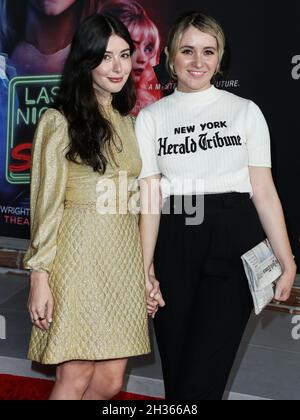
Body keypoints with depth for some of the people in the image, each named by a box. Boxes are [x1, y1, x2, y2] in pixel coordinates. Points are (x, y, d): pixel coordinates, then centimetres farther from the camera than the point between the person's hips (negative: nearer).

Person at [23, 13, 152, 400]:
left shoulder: (126, 121, 16)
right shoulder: (59, 121, -5)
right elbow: (46, 203, -7)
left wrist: (145, 270, 17)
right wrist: (40, 277, -11)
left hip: (124, 257, 6)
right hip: (79, 257, -6)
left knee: (110, 381, 5)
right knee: (75, 379, -3)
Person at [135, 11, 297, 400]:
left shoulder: (245, 111, 6)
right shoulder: (151, 117, 8)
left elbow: (264, 190, 3)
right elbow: (151, 198, 2)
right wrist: (146, 269, -5)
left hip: (234, 241, -1)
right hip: (174, 245, 2)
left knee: (203, 377, -7)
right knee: (175, 372, 10)